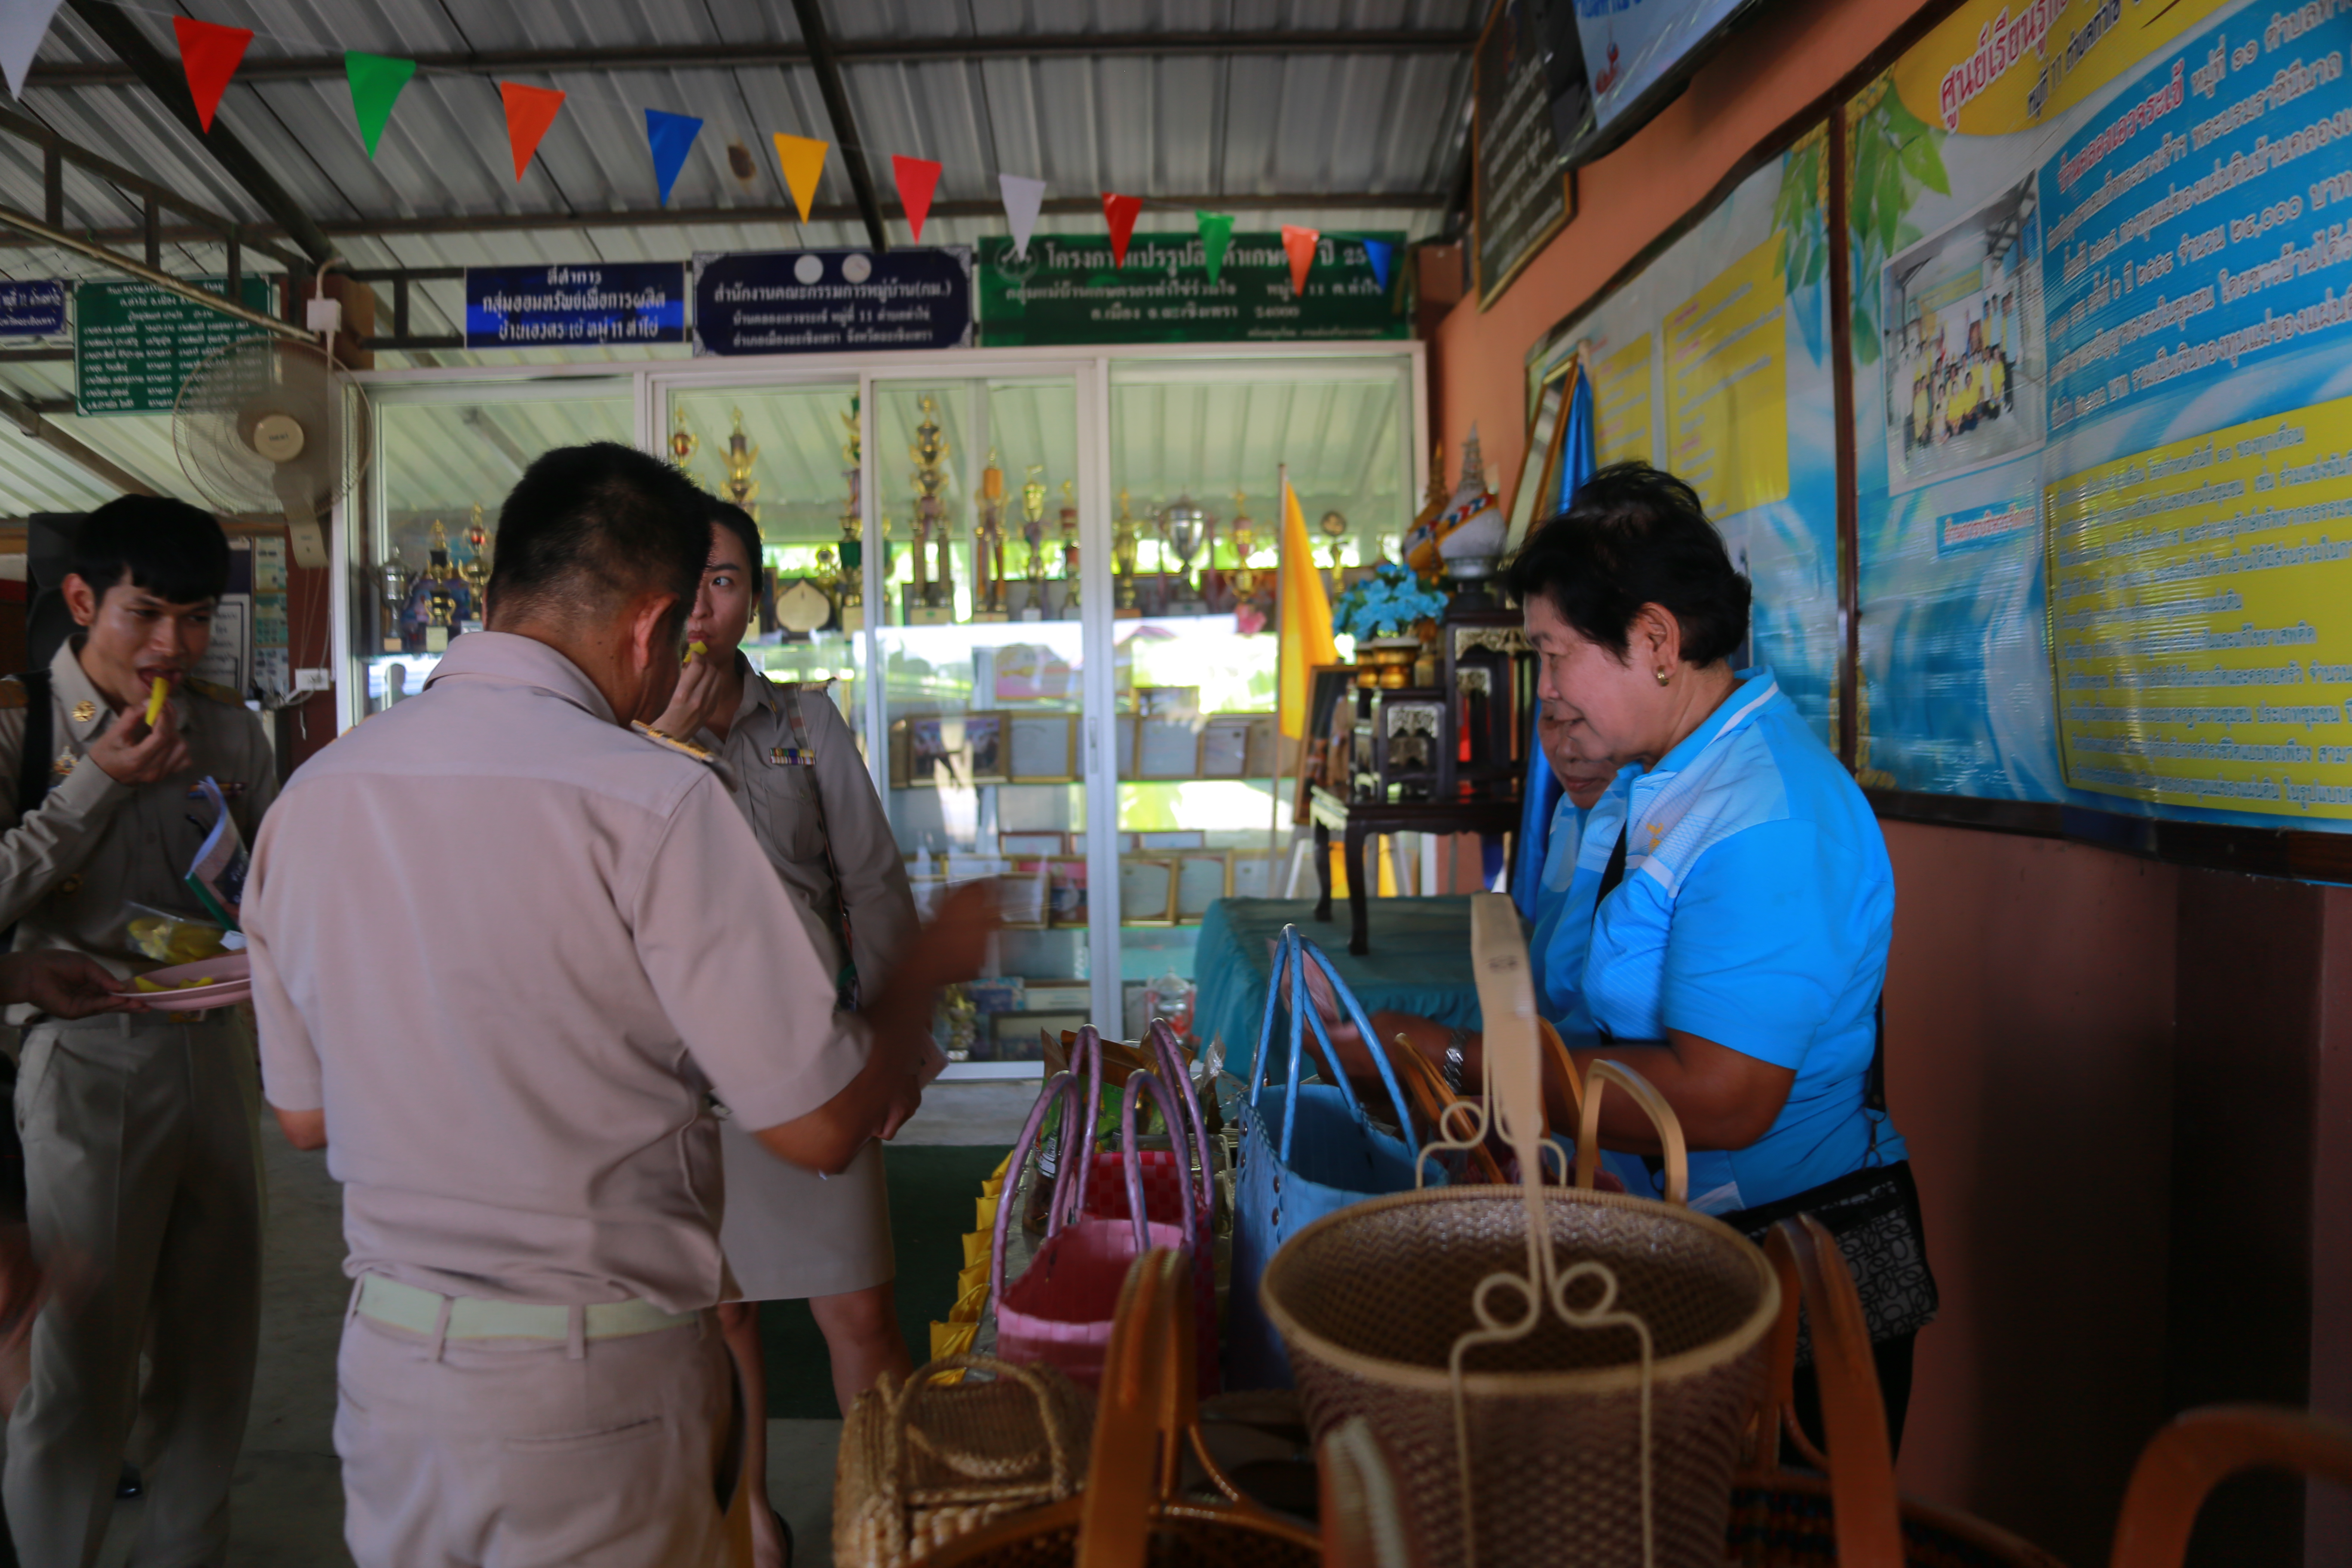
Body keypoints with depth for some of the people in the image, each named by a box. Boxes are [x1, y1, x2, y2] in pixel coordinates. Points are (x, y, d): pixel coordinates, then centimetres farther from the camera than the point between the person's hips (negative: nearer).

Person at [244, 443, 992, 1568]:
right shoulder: (652, 802, -20)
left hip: (384, 1370, 6)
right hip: (594, 1391, -6)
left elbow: (304, 1114, 10)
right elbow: (822, 1127, -16)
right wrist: (933, 968, 1)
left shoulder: (310, 796, 0)